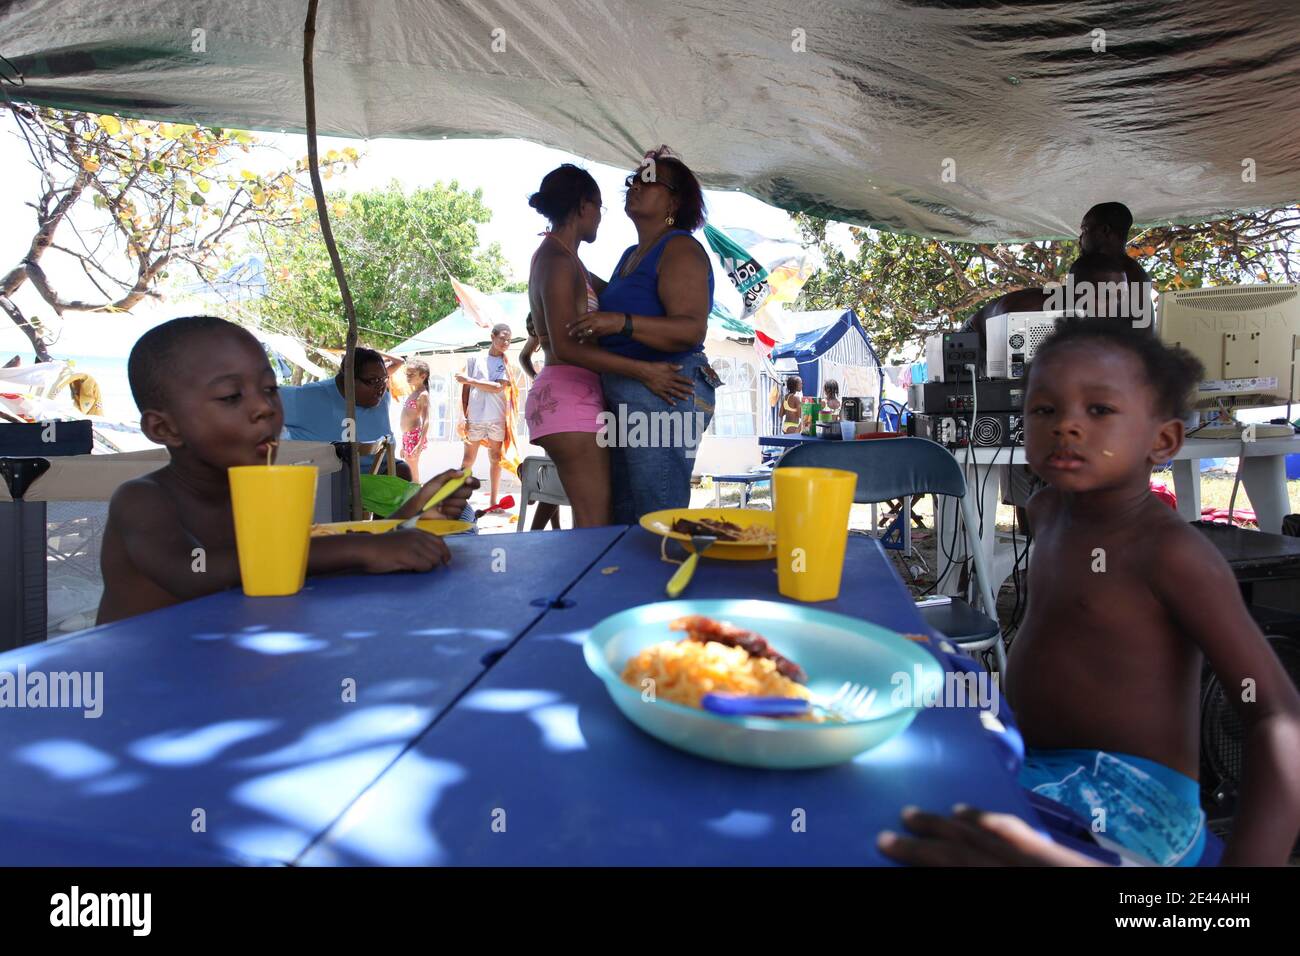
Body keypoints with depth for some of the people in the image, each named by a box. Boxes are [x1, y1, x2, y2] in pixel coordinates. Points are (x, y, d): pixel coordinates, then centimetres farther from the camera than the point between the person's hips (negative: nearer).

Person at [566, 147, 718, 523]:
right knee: (623, 518, 13)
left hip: (665, 393, -10)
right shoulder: (631, 255, 21)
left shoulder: (680, 249, -8)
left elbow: (692, 330, -22)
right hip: (622, 395, 10)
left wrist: (621, 322, -33)